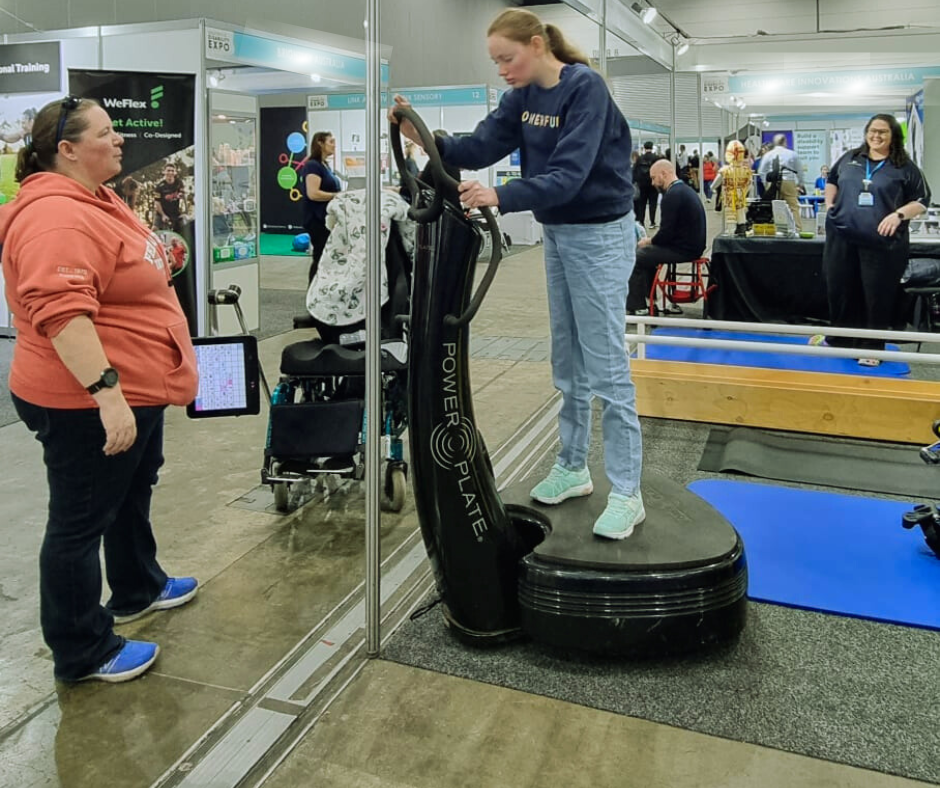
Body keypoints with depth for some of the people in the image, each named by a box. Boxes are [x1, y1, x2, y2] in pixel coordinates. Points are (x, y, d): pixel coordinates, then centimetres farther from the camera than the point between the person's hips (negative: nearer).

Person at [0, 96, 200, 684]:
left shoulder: (98, 201, 12)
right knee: (81, 522, 2)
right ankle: (84, 653, 16)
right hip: (89, 404, -11)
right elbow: (61, 312, -33)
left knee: (132, 492, 25)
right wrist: (105, 392, -36)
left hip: (135, 390, 11)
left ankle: (139, 589, 47)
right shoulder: (55, 216, -23)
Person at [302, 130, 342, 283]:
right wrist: (338, 195, -17)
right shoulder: (312, 165, -12)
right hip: (318, 219, -9)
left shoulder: (325, 165, 17)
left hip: (328, 218, 9)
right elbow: (313, 193, -22)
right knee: (321, 258, -7)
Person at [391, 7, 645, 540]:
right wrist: (426, 139, -21)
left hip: (600, 235, -8)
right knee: (568, 362, 13)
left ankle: (627, 494, 0)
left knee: (606, 365, -8)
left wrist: (500, 198, -39)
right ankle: (574, 468, 26)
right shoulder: (524, 96, 5)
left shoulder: (586, 87, -18)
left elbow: (569, 174, -28)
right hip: (557, 234, 8)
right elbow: (480, 148, -5)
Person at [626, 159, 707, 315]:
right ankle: (648, 300, 27)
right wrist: (651, 240, 10)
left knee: (635, 257, -1)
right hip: (692, 245, 10)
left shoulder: (672, 195, -19)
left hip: (682, 250, -10)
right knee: (645, 252, 23)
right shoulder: (685, 189, 13)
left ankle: (636, 307, 8)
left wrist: (648, 241, -3)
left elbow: (666, 233, -22)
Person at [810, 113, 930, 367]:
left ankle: (871, 348, 15)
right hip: (842, 237, 3)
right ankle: (838, 338, 30)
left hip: (882, 242, -3)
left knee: (877, 296, 3)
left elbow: (922, 201, 2)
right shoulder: (849, 158, 10)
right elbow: (832, 181, 26)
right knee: (839, 289, 12)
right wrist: (830, 205, 11)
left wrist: (898, 215, -14)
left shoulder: (905, 167, -1)